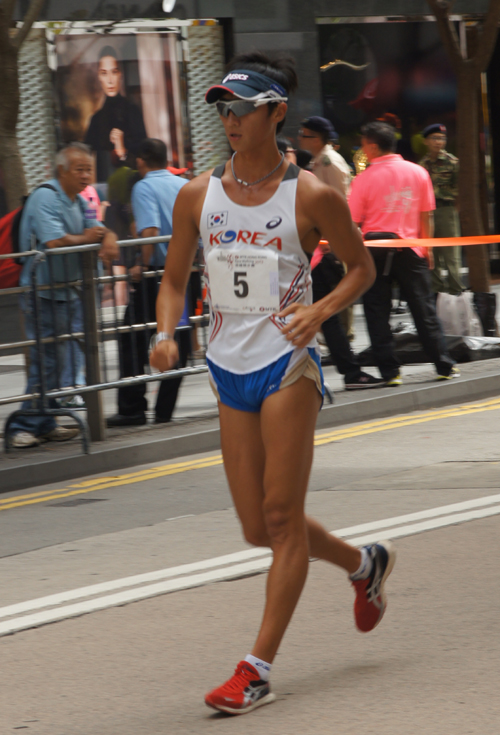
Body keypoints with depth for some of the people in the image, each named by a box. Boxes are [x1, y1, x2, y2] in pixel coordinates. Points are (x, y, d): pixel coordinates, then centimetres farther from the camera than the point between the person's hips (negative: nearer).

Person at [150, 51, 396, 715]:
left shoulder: (312, 197, -8)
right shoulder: (198, 196, 3)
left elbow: (362, 268, 3)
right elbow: (175, 278, 12)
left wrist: (320, 310, -15)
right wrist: (166, 334, -8)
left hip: (289, 365, -5)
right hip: (231, 369, 5)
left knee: (282, 517, -8)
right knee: (259, 528, 9)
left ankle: (258, 668, -6)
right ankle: (364, 564, 37)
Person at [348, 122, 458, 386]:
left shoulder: (365, 179, -7)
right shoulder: (417, 172, 2)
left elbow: (353, 223, -6)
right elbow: (426, 216, 5)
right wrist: (427, 248, 14)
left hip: (375, 248, -3)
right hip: (409, 250, 3)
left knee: (377, 314, 4)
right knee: (424, 309, 9)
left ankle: (389, 371, 1)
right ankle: (444, 366, 12)